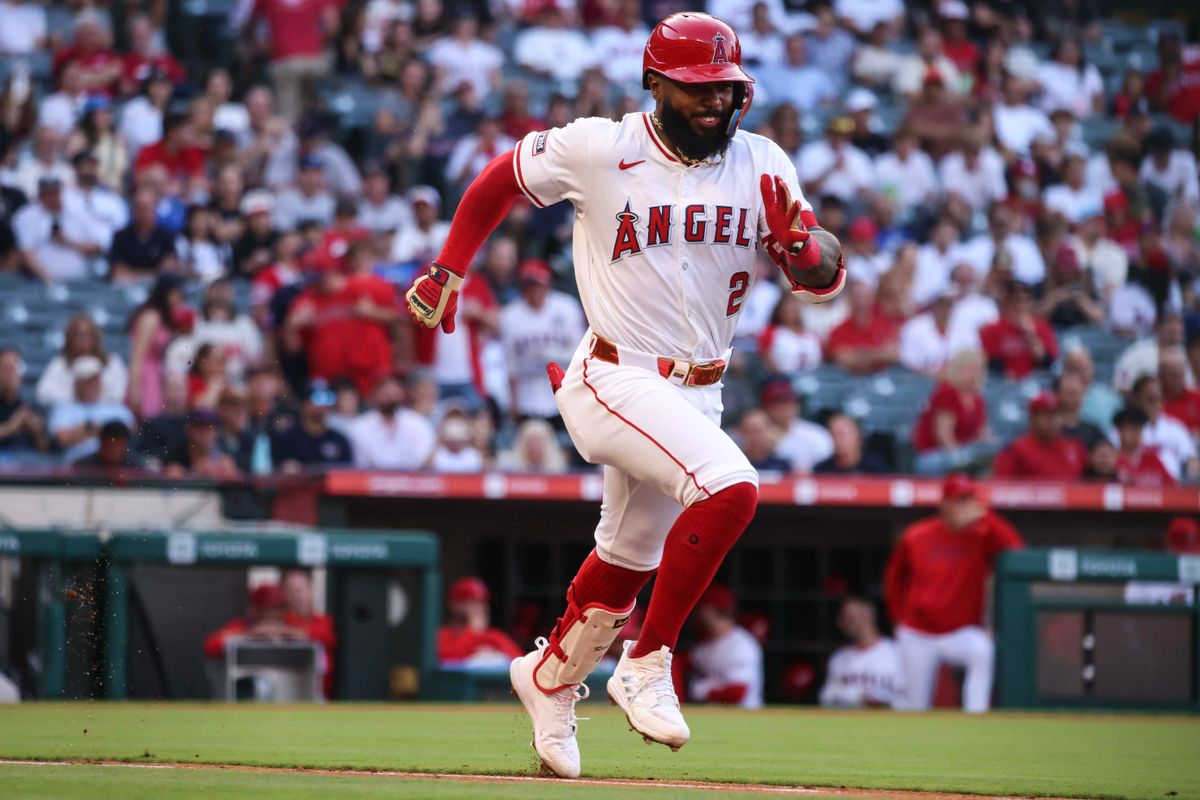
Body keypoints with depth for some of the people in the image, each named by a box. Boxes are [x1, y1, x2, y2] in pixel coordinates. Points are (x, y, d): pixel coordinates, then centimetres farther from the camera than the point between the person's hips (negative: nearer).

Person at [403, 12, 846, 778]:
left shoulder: (762, 165, -2)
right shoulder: (597, 150, -12)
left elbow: (825, 280, -3)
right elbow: (500, 180, 5)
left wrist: (807, 247, -25)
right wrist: (449, 271, 5)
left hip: (698, 392, 6)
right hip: (615, 381, -6)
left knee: (629, 558, 21)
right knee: (731, 488, -29)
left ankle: (550, 679, 47)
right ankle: (647, 665, -16)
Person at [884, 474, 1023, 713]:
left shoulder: (983, 538, -5)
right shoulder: (916, 536, -2)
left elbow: (1015, 548, -25)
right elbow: (894, 577, 13)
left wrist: (984, 517, -28)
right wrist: (899, 618, 11)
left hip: (961, 632, -1)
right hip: (918, 635, 1)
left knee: (983, 649, -35)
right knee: (915, 704, 4)